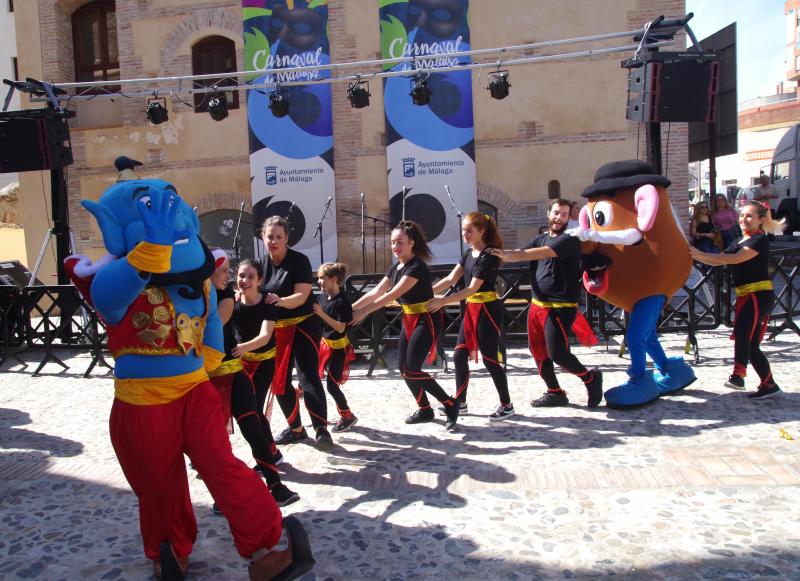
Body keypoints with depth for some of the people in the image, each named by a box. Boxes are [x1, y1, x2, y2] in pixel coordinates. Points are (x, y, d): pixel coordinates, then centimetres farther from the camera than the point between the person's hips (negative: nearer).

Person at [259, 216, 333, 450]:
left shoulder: (299, 260, -14)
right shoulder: (262, 263, 2)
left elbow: (301, 296, -21)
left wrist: (281, 301, -40)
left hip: (304, 325, -6)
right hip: (276, 329, 6)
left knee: (308, 377, -15)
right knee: (279, 381, 8)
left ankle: (322, 429, -8)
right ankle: (296, 428, 23)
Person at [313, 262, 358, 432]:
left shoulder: (342, 302, -21)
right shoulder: (322, 297, 0)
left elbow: (341, 328, -25)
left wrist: (322, 314, -29)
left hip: (338, 348, -7)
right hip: (324, 343, 7)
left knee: (332, 385, -4)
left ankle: (348, 417, 12)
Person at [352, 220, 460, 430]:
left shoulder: (417, 267, -20)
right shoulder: (396, 267, 8)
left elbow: (393, 295, -27)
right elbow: (376, 292, 5)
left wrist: (364, 311, -29)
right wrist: (351, 308, -4)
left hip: (426, 320, -9)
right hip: (409, 320, 9)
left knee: (412, 369, -11)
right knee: (403, 368, 9)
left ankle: (450, 404, 3)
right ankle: (425, 410, 25)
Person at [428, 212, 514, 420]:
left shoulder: (488, 256, -16)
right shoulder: (468, 253, 10)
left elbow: (472, 289, -21)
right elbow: (451, 279, 4)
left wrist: (443, 301, -25)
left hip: (488, 311, -8)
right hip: (471, 309, 9)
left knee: (490, 359, -2)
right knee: (460, 356, 9)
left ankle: (507, 405, 13)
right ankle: (460, 402, 21)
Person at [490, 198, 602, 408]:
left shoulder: (569, 240, -11)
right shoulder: (541, 238, 13)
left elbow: (540, 253, -26)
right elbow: (519, 254, 0)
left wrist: (506, 254, -35)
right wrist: (498, 255, -21)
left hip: (560, 308, -7)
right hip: (537, 305, 8)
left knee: (557, 353, -10)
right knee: (538, 351, 11)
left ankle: (591, 378, 16)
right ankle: (555, 393, 27)